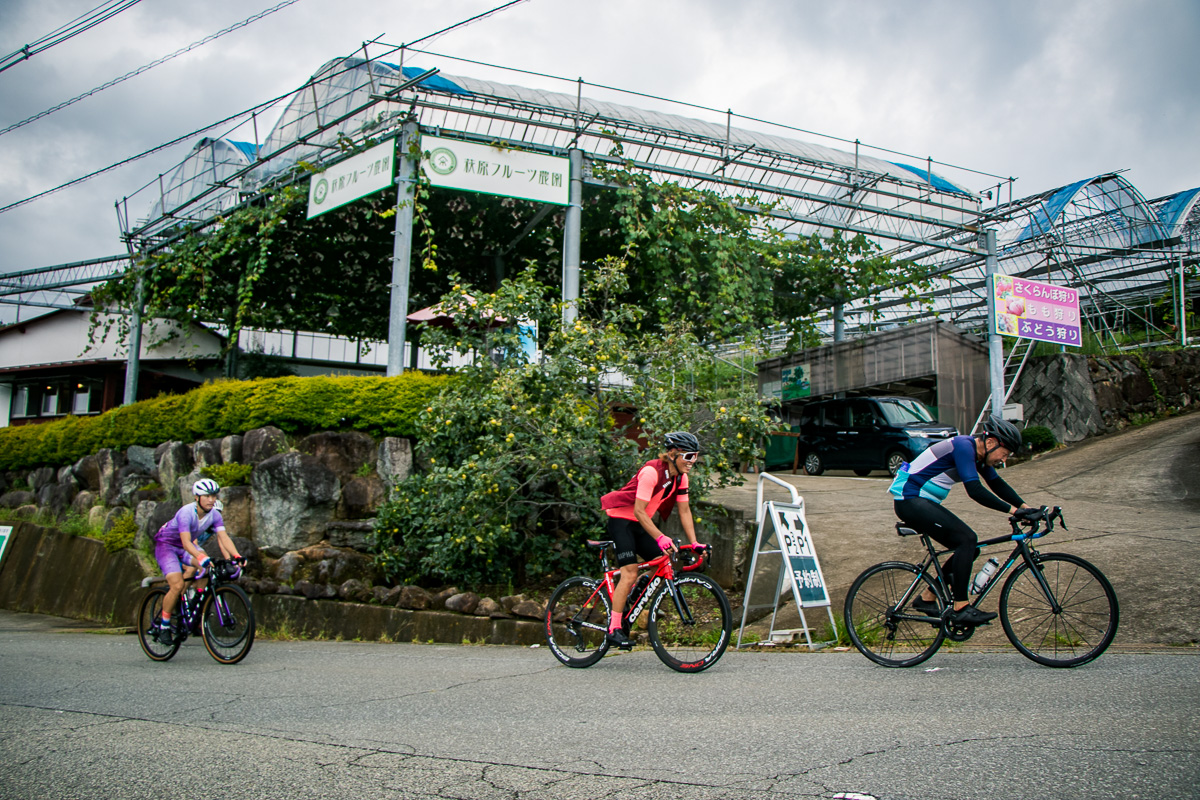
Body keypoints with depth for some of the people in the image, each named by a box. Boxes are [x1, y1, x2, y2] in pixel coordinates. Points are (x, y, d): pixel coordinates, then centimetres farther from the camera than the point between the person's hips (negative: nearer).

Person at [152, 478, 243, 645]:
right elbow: (186, 542, -41)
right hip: (166, 545, -6)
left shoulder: (214, 515, -15)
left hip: (186, 546, 6)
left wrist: (236, 556, -39)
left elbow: (224, 537, -23)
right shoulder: (186, 512, -32)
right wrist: (202, 557, -56)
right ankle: (164, 625, -3)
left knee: (205, 566, -20)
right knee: (177, 585, -21)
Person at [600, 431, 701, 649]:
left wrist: (694, 543, -7)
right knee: (630, 573, -16)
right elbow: (639, 511, -28)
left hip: (641, 524, 8)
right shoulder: (651, 472, -26)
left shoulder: (680, 477, -2)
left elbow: (684, 511, 1)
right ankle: (614, 629, -10)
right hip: (621, 519, -8)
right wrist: (660, 538, -35)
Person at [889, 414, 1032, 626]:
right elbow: (975, 491, -27)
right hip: (910, 501, -10)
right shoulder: (963, 447, -20)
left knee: (969, 549, 7)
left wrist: (1023, 505, 6)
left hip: (923, 503, 10)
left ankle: (927, 598, 17)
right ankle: (960, 609, -15)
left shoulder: (978, 452, 9)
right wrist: (1010, 509, -23)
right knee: (967, 539, -20)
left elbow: (997, 485, 18)